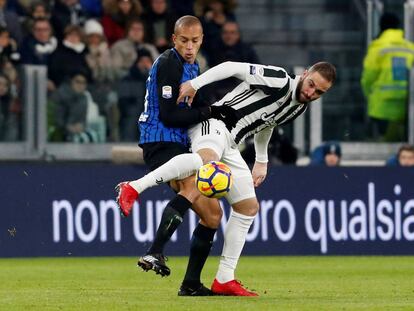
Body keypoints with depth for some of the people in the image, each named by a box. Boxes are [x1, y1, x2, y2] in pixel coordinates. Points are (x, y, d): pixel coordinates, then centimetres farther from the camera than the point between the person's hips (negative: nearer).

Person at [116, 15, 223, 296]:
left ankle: (191, 284, 16)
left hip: (181, 144, 10)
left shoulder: (192, 65, 18)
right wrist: (209, 112, -15)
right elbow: (169, 115, -18)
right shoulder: (168, 64, -12)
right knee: (192, 188, -36)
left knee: (212, 214, 10)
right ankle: (155, 253, -46)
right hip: (161, 143, -10)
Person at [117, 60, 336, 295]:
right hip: (215, 123, -9)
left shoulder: (299, 108, 15)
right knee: (207, 158, -43)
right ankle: (135, 188, -48)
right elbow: (232, 67, -13)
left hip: (229, 145, 9)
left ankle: (224, 279, 10)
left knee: (249, 207, 7)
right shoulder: (279, 80, -11)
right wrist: (195, 84, -18)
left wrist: (262, 161, 38)